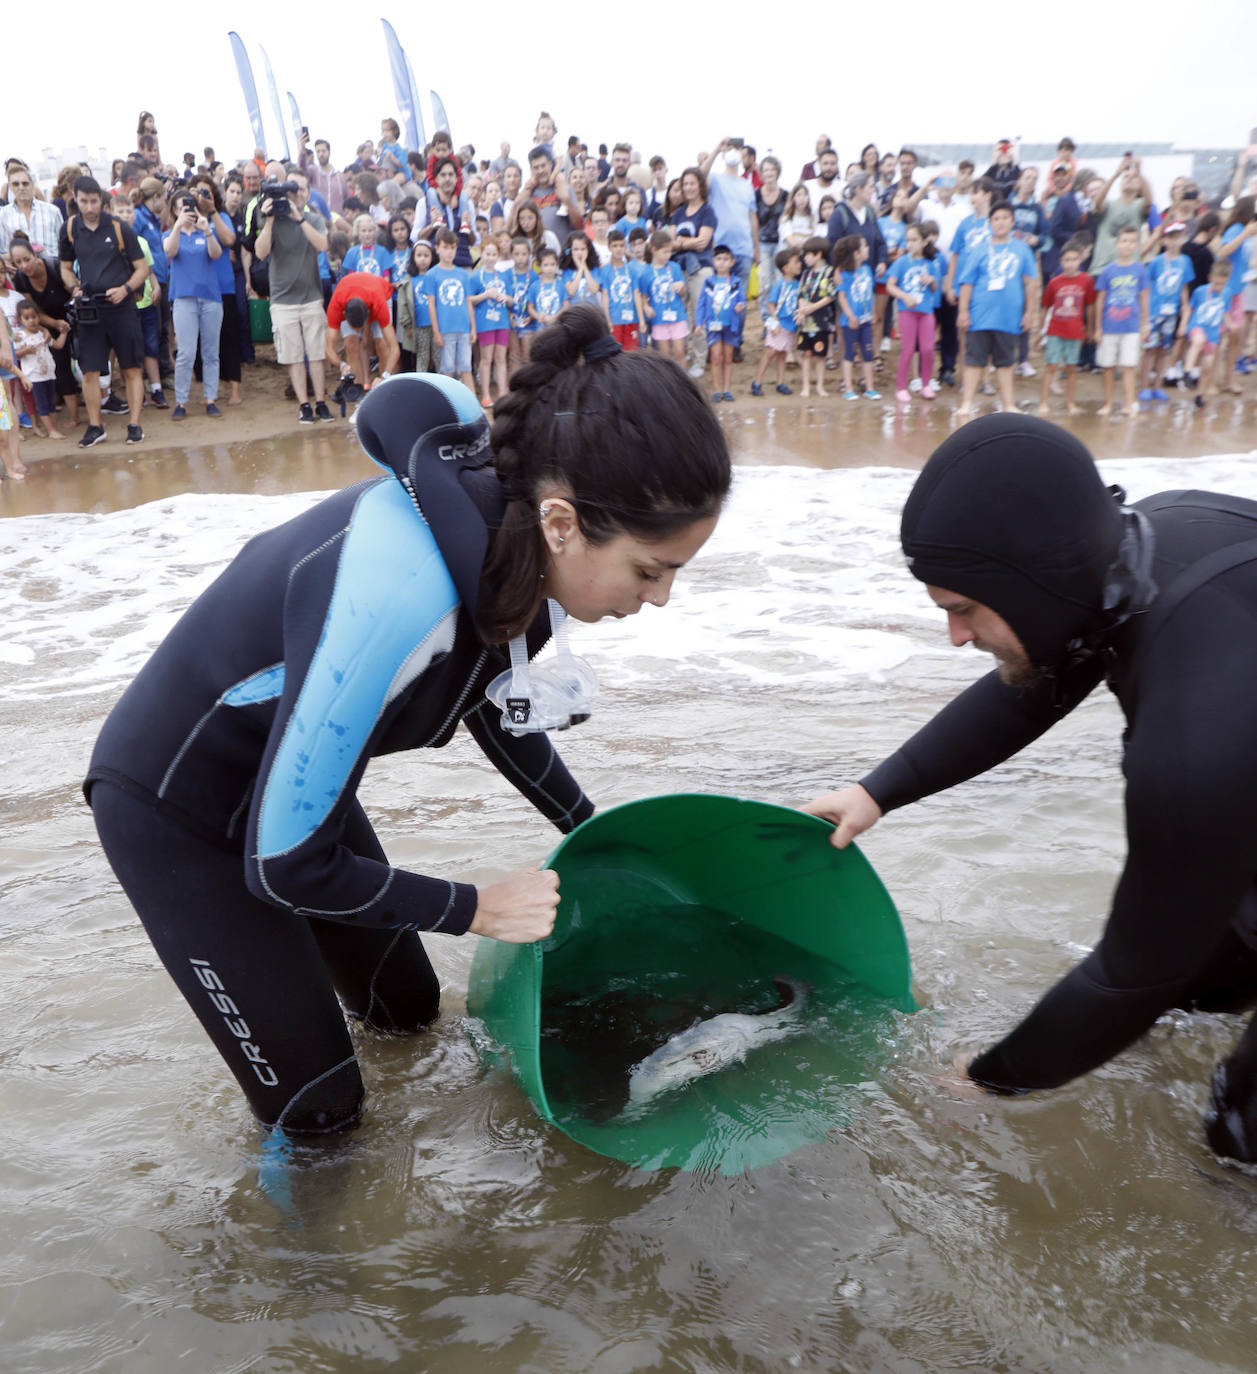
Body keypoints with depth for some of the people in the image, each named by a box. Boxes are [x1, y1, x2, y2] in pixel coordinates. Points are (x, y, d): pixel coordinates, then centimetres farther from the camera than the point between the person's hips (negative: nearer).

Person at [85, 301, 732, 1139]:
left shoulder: (513, 529, -18)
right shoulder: (392, 596, -42)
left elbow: (496, 705, 5)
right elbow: (288, 866, -29)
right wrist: (477, 908, -16)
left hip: (297, 775, 7)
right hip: (175, 810, -6)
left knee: (409, 1008, 21)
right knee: (317, 1109, 4)